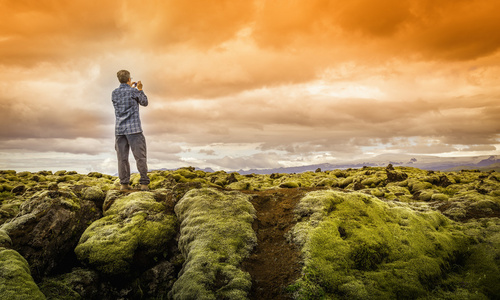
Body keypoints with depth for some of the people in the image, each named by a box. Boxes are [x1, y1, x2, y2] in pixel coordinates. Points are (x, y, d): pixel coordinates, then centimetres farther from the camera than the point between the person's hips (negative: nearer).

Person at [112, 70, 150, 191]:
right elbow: (145, 103, 12)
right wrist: (140, 89, 22)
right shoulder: (134, 92, -4)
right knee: (140, 157, -1)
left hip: (119, 129, 4)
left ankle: (124, 183, 4)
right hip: (134, 129, -4)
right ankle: (144, 183, -2)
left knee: (122, 158, 4)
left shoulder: (114, 93, 9)